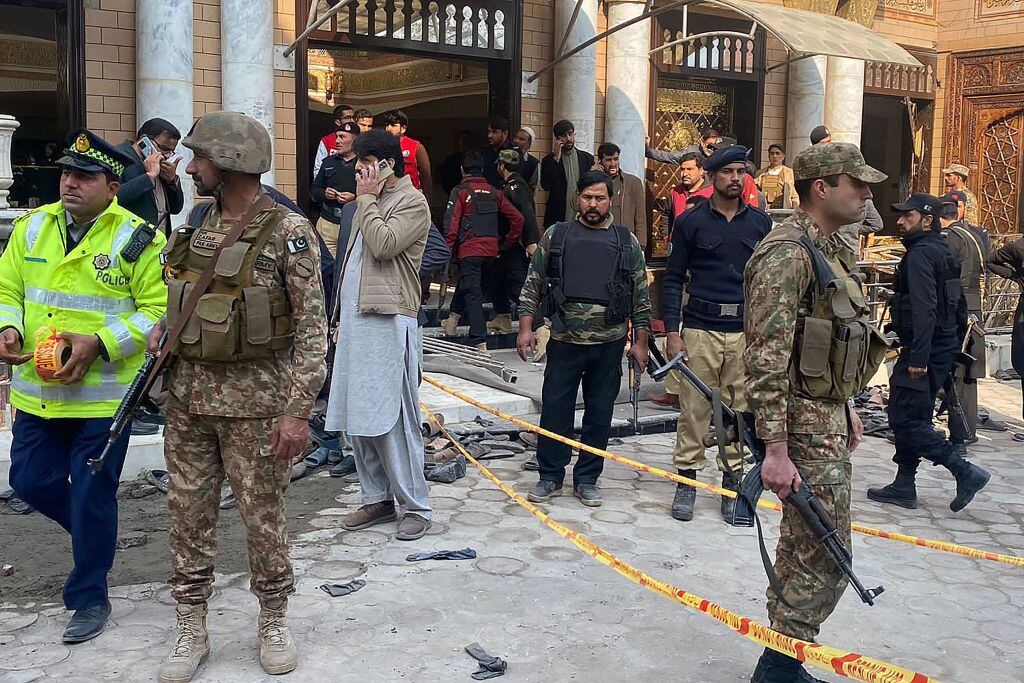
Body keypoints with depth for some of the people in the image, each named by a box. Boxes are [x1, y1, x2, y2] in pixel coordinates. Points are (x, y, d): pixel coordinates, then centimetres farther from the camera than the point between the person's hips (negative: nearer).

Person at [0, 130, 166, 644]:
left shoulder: (136, 239, -9)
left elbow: (158, 311, -10)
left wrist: (100, 342, -21)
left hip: (103, 395, -5)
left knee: (92, 494, 3)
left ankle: (89, 598, 21)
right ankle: (93, 531, 44)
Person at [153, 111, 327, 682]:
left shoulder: (288, 232, -11)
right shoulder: (199, 227, 9)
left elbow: (312, 330, -13)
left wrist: (298, 410, -19)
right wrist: (164, 327, 3)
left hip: (254, 399, -6)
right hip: (188, 395, 6)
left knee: (263, 512, 6)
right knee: (189, 512, 10)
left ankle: (274, 621, 26)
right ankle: (191, 630, 25)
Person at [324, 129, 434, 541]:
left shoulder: (412, 202, -5)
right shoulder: (371, 202, 20)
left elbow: (383, 245, -21)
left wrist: (366, 199, -9)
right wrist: (343, 316, 20)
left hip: (388, 322, -9)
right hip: (355, 319, 9)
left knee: (391, 417, -8)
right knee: (355, 416, 9)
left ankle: (414, 505, 2)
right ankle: (377, 498, 20)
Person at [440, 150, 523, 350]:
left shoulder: (460, 191, -3)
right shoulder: (494, 192, 12)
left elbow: (451, 223, -11)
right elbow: (517, 218, 9)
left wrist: (448, 250, -3)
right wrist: (505, 245, 16)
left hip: (469, 251, -5)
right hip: (491, 250, 5)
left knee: (472, 295, -6)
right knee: (466, 284, 26)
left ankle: (480, 343, -15)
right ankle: (452, 322, 39)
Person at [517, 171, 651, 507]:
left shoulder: (627, 242, 7)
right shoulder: (555, 236, 6)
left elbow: (640, 296, 8)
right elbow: (533, 284, 7)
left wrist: (640, 342, 4)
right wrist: (526, 328, -2)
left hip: (609, 344, 1)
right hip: (564, 340, -1)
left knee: (600, 414, 8)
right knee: (555, 411, 4)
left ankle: (587, 480, 21)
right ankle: (550, 477, 18)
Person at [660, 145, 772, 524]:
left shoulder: (760, 222, 10)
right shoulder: (690, 222, 2)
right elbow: (673, 279, 2)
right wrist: (672, 331, -5)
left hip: (747, 330, 2)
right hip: (701, 328, -2)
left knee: (740, 410, 6)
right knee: (694, 409, 0)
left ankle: (732, 481, 17)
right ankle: (686, 481, 13)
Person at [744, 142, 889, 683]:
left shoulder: (824, 249, 15)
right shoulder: (787, 252, -18)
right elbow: (766, 358, -23)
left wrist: (847, 410, 25)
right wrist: (776, 450, -25)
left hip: (828, 418, 10)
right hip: (804, 424, -10)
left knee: (802, 547, 16)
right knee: (824, 558, -6)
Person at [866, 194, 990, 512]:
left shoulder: (919, 255, -15)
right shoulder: (942, 252, 17)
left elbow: (924, 309, -23)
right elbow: (958, 305, 21)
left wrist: (918, 357, -26)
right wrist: (955, 343, 25)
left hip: (924, 350, -10)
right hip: (944, 347, 10)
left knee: (905, 420, -8)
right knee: (914, 419, 14)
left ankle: (965, 471, -9)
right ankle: (903, 487, 19)